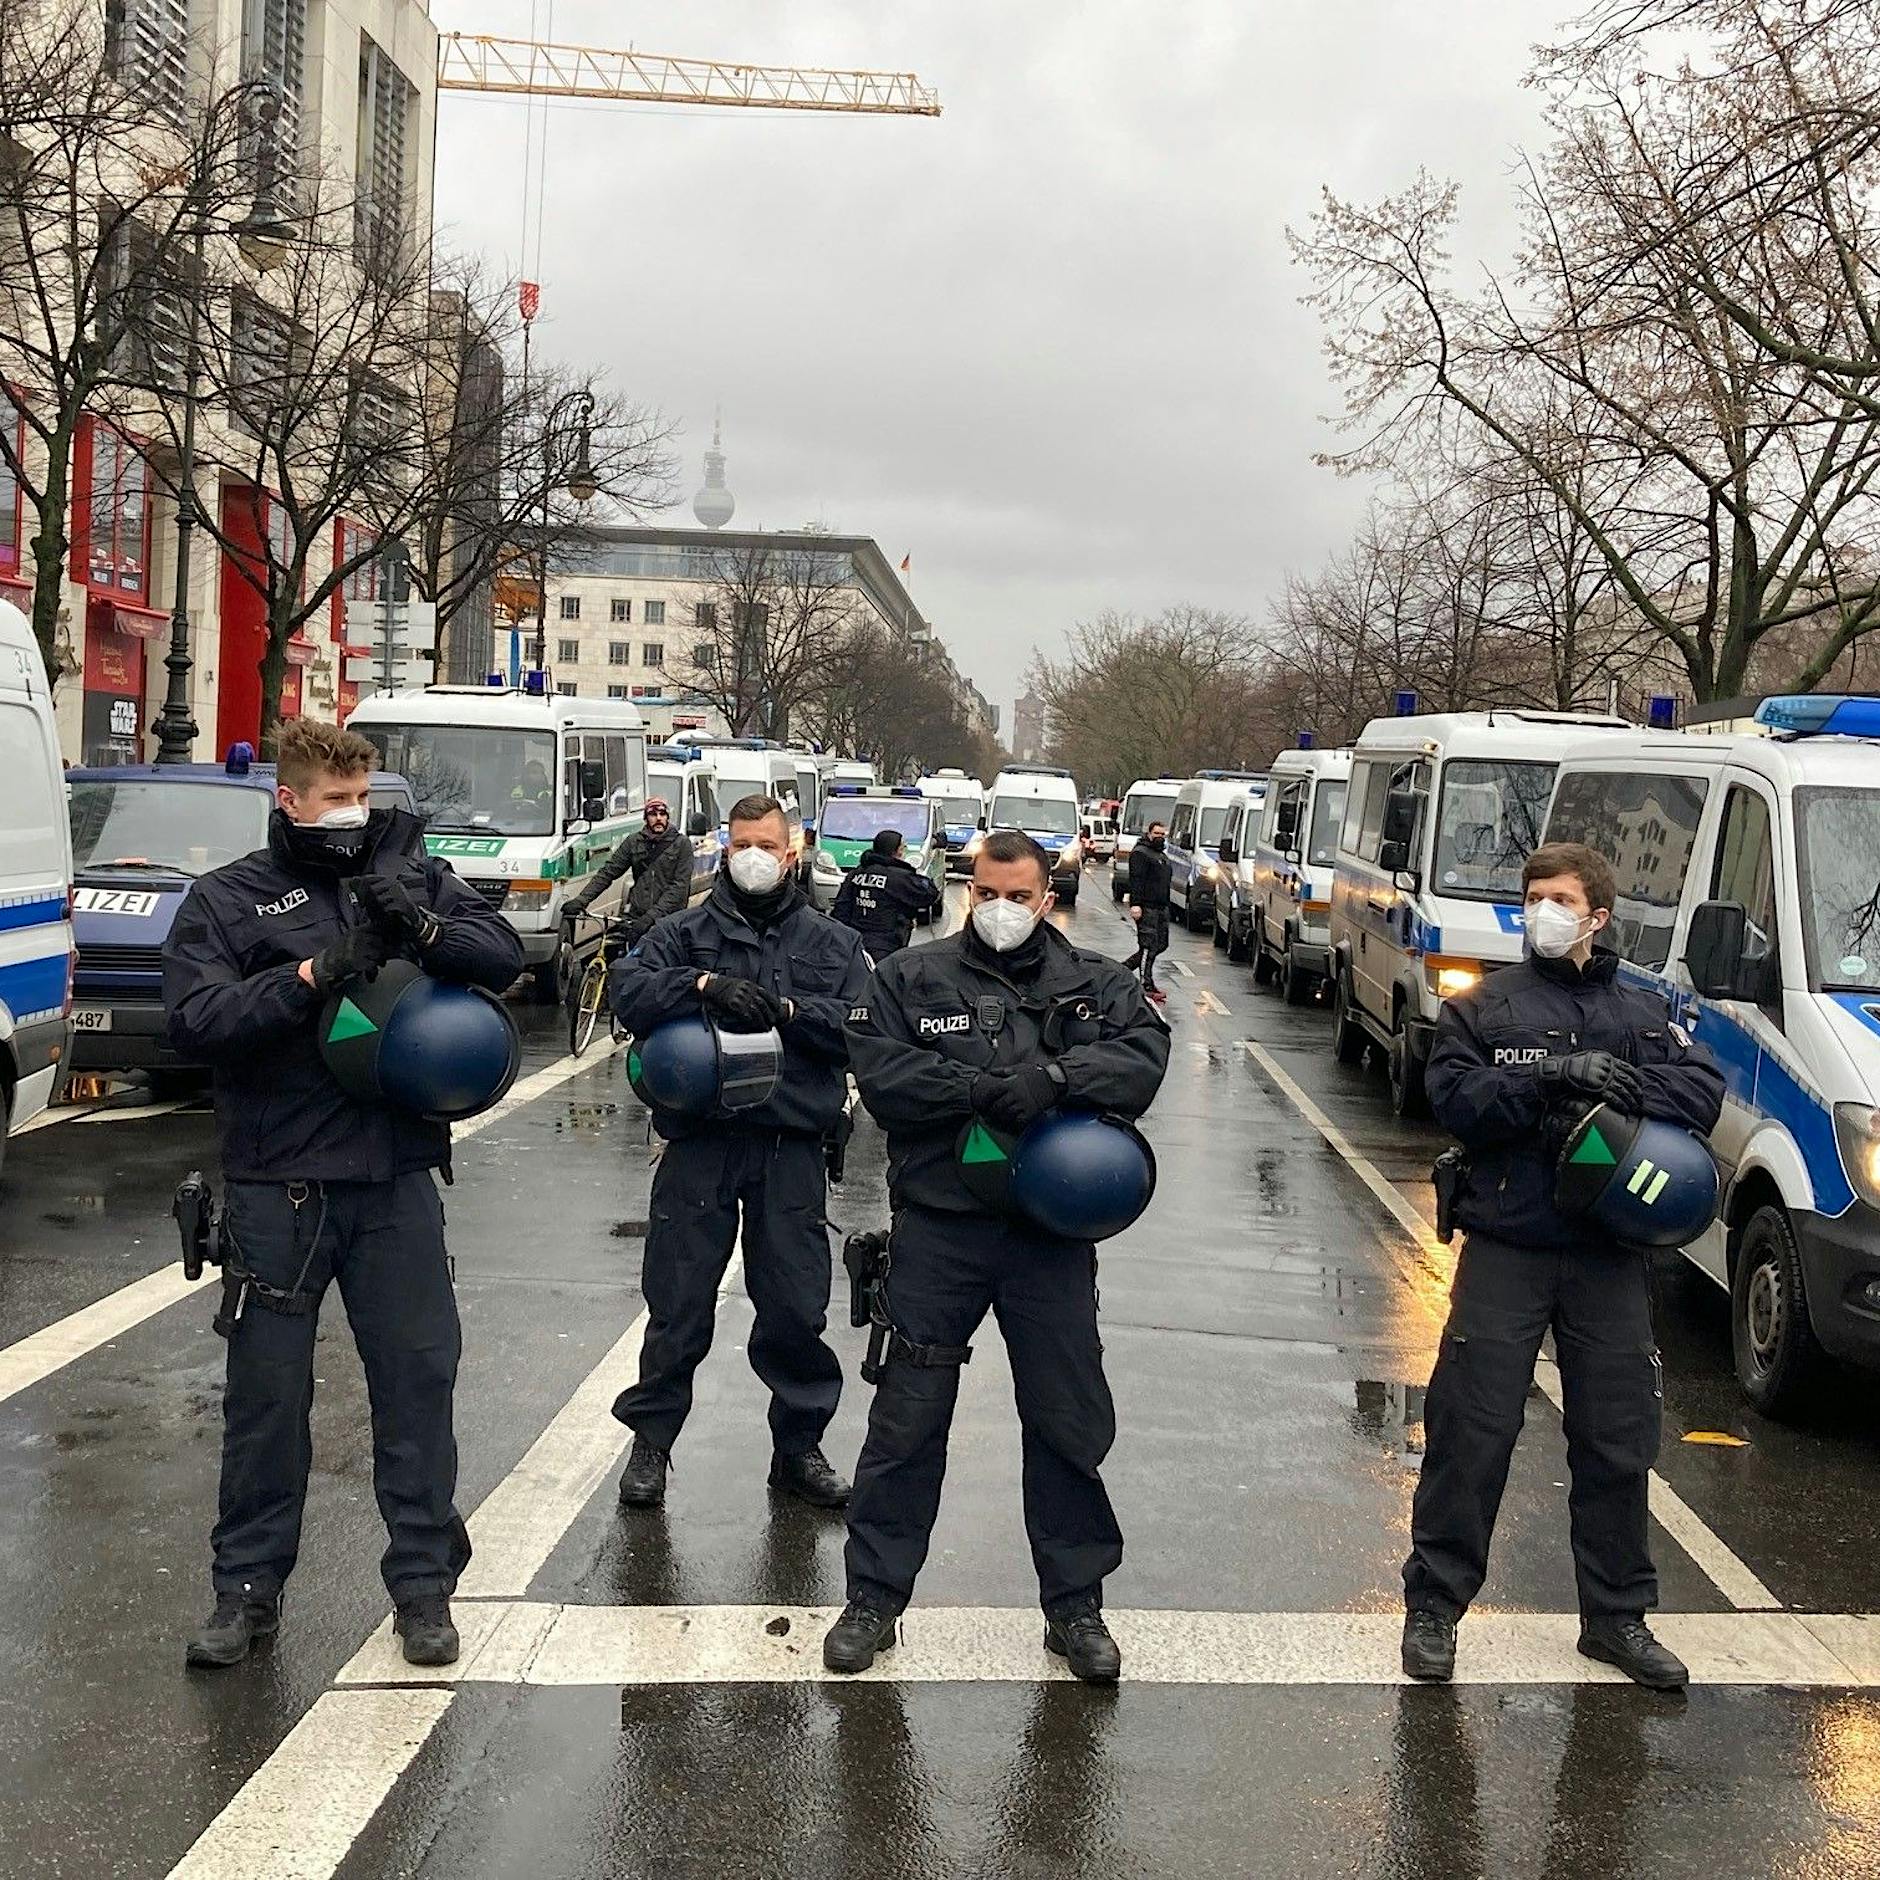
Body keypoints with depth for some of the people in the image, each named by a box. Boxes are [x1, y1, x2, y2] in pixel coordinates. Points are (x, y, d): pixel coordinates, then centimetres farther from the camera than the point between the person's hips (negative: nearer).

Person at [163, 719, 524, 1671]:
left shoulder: (408, 874, 7)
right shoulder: (226, 898, 1)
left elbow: (504, 954, 0)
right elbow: (194, 1020, -11)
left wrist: (422, 926, -18)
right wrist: (312, 974, -21)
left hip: (396, 1174, 2)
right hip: (277, 1187, -1)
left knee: (419, 1374, 6)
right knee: (266, 1390, 7)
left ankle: (425, 1581, 19)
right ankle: (248, 1585, 22)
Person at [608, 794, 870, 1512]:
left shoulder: (831, 942, 11)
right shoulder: (687, 932, 8)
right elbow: (627, 987, -8)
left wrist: (786, 1010, -15)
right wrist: (703, 986, -21)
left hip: (792, 1147, 1)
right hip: (700, 1140, -1)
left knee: (796, 1306, 6)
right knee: (679, 1302, 4)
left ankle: (798, 1446, 21)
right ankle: (651, 1439, 20)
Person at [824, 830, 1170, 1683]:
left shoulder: (1097, 984, 6)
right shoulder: (911, 978, 3)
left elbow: (1143, 1055, -10)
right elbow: (880, 1070, -11)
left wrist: (1054, 1077, -25)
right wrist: (980, 1089, -21)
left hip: (1051, 1231, 1)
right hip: (937, 1226, -1)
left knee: (1070, 1419, 9)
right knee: (907, 1417, 7)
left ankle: (1074, 1603, 24)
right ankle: (874, 1596, 20)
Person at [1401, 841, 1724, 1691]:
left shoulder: (1643, 1013, 10)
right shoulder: (1481, 1007, 4)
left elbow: (1703, 1091, -4)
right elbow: (1455, 1097, -11)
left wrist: (1619, 1091, -21)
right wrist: (1553, 1077, -22)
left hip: (1609, 1254, 2)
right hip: (1505, 1248, -2)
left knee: (1618, 1442, 9)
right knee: (1471, 1434, 0)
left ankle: (1617, 1614, 23)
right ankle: (1433, 1606, 12)